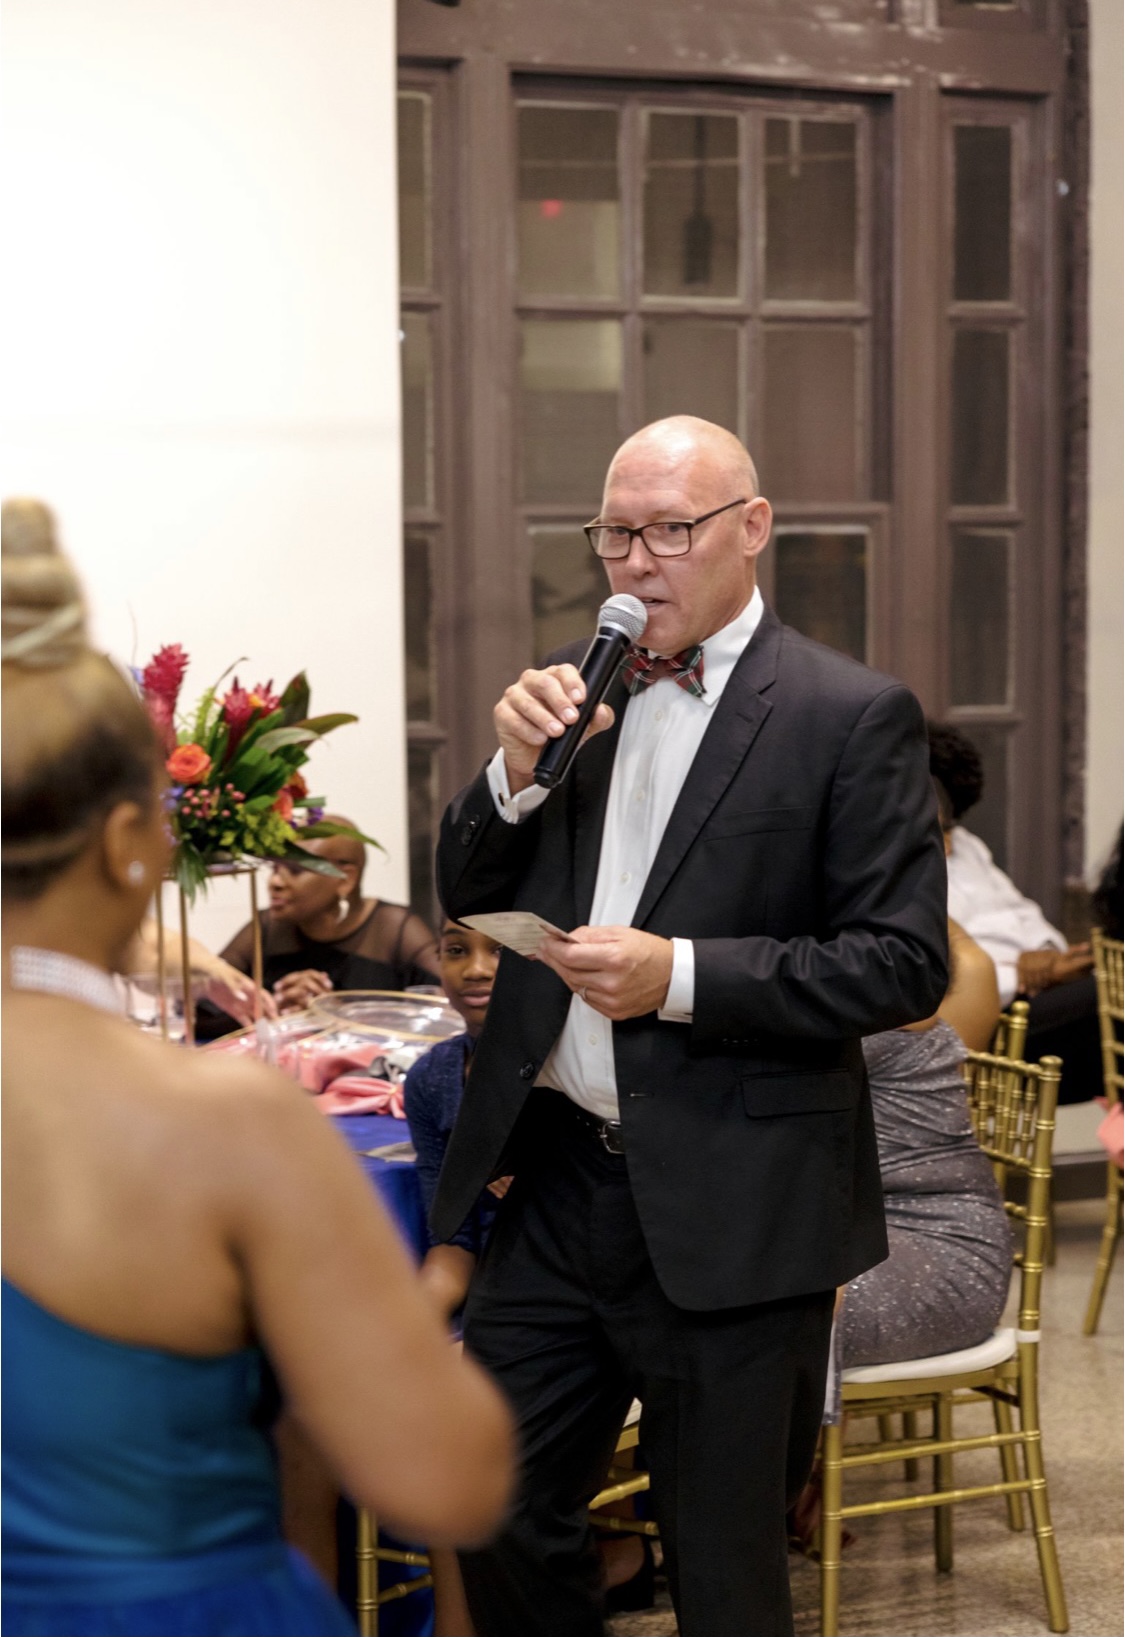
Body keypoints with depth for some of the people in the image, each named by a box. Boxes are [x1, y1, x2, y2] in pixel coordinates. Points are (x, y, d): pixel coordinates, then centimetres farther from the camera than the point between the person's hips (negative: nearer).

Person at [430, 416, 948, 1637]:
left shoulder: (852, 715, -8)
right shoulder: (568, 691, 9)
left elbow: (904, 964, -12)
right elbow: (466, 902, 12)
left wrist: (681, 976, -21)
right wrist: (516, 773, -8)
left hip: (730, 1208, -5)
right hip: (555, 1179, 5)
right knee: (497, 1516, 14)